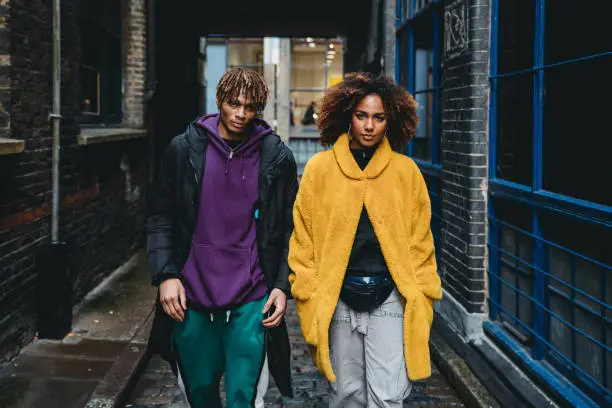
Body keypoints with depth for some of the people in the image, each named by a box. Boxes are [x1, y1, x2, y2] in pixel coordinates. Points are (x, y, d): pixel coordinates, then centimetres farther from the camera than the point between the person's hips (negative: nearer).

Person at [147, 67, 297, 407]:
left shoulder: (277, 157, 1)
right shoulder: (184, 148, 1)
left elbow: (289, 229, 6)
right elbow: (162, 218, 5)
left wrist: (282, 285, -3)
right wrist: (165, 274, -5)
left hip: (251, 302, -1)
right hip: (191, 296, 2)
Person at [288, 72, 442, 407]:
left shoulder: (406, 170, 3)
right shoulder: (320, 168, 1)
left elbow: (420, 241, 6)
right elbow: (303, 240, 3)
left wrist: (420, 297, 1)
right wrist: (309, 297, -1)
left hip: (390, 299, 0)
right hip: (337, 300, 1)